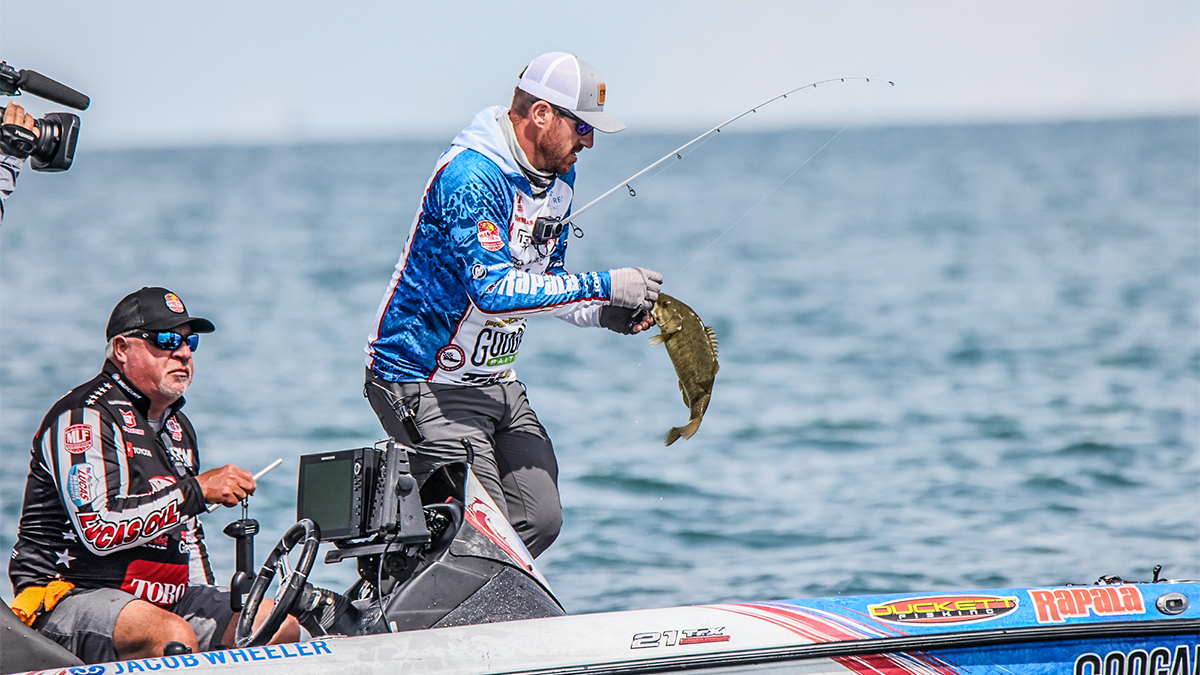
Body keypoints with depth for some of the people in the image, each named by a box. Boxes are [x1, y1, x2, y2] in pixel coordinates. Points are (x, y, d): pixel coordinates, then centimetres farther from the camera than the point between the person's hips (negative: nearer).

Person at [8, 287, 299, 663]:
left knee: (283, 626, -9)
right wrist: (197, 490, -19)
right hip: (72, 597, -8)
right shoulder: (83, 417, -10)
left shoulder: (177, 427, 20)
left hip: (165, 600, 8)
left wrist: (214, 614, 16)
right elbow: (100, 527, -23)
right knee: (173, 636, -37)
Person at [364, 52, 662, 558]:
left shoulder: (558, 179, 7)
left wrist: (603, 316, -2)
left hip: (496, 380, 9)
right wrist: (602, 286, -29)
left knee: (540, 520, 2)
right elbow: (494, 290, -32)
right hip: (426, 382, -9)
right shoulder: (471, 176, -23)